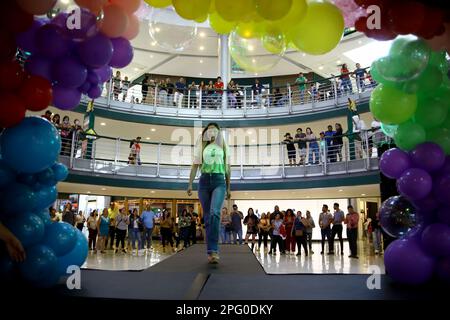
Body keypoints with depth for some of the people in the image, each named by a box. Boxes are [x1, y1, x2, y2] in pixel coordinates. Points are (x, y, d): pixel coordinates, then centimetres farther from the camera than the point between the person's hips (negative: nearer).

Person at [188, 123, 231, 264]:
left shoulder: (223, 147, 14)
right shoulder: (201, 147, 14)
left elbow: (227, 168, 16)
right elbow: (195, 166, 8)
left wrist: (228, 187, 14)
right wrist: (190, 184, -2)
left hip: (219, 181, -1)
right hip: (204, 181, 1)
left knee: (215, 212, -23)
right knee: (207, 216, 3)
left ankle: (213, 250, -23)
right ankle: (211, 251, 11)